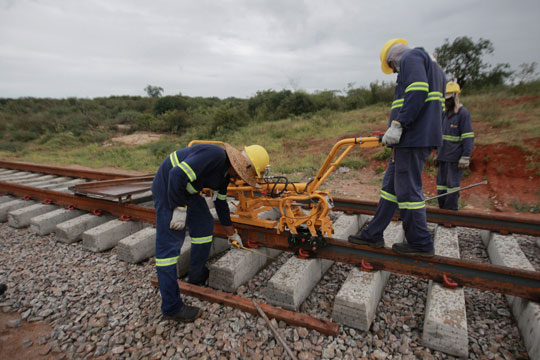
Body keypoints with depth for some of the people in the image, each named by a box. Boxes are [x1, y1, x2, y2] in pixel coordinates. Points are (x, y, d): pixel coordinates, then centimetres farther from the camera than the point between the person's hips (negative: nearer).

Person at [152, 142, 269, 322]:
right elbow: (178, 175, -32)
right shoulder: (214, 155, -26)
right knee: (169, 244, -8)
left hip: (186, 189, 10)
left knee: (205, 225, 16)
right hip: (168, 188, -10)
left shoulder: (225, 172, 5)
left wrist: (232, 233, 24)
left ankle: (197, 276, 33)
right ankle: (172, 308, 1)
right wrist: (180, 208, -24)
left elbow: (221, 202, 16)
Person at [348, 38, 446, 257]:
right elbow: (439, 106, 25)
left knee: (408, 189, -5)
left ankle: (420, 244, 7)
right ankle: (373, 235, 16)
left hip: (413, 137, -10)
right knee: (390, 186, 10)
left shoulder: (410, 57, -1)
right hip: (412, 139, 10)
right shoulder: (433, 67, 30)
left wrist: (397, 125, -23)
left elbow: (418, 92, -20)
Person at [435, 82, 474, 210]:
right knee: (441, 185, 7)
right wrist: (438, 154, 19)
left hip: (455, 159, -7)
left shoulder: (463, 113, -8)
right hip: (444, 157, 7)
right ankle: (442, 210, 15)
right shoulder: (446, 114, 16)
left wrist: (465, 158, -17)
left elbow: (468, 137, -13)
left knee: (452, 185, -5)